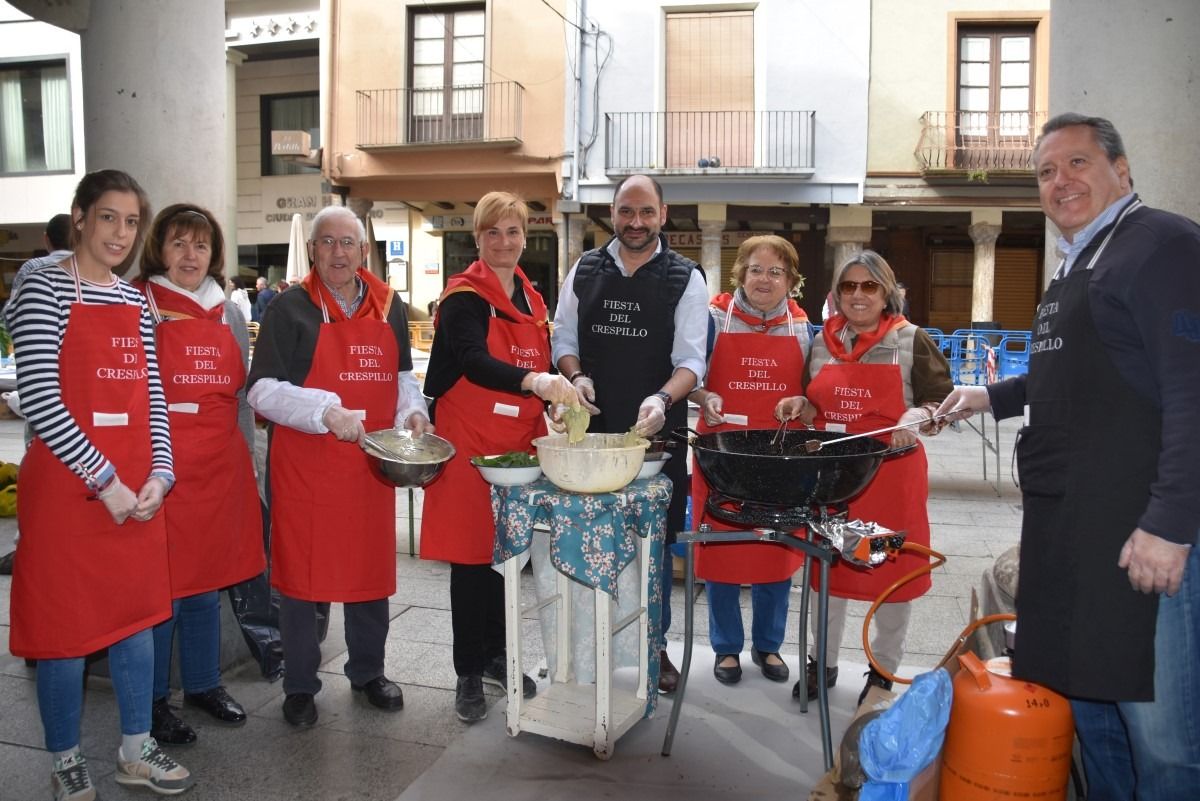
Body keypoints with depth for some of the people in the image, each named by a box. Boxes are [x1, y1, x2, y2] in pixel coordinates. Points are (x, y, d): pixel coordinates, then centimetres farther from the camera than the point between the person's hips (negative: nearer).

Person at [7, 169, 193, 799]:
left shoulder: (134, 300, 11)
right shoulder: (45, 287, -8)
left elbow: (151, 394, 11)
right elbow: (39, 399, -15)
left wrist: (159, 472, -2)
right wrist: (104, 480, -16)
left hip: (137, 489, 6)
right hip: (67, 485, -6)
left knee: (136, 615, 14)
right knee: (66, 623, 7)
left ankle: (136, 749, 30)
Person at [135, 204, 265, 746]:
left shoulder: (229, 315, 11)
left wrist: (247, 466, 16)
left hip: (220, 468, 5)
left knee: (207, 580, 15)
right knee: (159, 587, 2)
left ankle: (203, 684, 31)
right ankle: (152, 700, 19)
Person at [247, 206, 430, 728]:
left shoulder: (389, 308, 10)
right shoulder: (290, 309, -4)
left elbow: (402, 376, 21)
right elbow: (264, 391, -9)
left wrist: (412, 409, 0)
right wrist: (328, 413, -22)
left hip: (371, 464, 4)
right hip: (305, 464, -4)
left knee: (370, 565, 13)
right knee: (301, 570, 4)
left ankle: (368, 671, 32)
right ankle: (300, 685, 22)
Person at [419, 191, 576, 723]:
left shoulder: (532, 300, 13)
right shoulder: (463, 298, -9)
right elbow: (474, 361, -26)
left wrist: (562, 391, 0)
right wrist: (537, 381, -40)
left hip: (517, 444, 6)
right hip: (469, 444, -6)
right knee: (470, 555, 1)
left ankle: (496, 657, 30)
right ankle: (468, 674, 15)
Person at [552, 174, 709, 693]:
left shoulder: (685, 278, -1)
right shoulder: (585, 271, 6)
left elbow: (691, 359, -8)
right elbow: (563, 337, 10)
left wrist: (662, 399, -26)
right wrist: (576, 376, -10)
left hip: (655, 428, -2)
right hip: (592, 424, 2)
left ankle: (654, 645, 24)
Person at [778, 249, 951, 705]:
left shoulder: (912, 342, -2)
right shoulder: (824, 342, 8)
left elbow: (943, 403, 0)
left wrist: (918, 418, -20)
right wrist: (799, 406, -3)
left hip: (890, 473, -3)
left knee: (892, 572, 7)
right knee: (825, 568, 12)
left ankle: (883, 672, 27)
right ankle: (822, 663, 30)